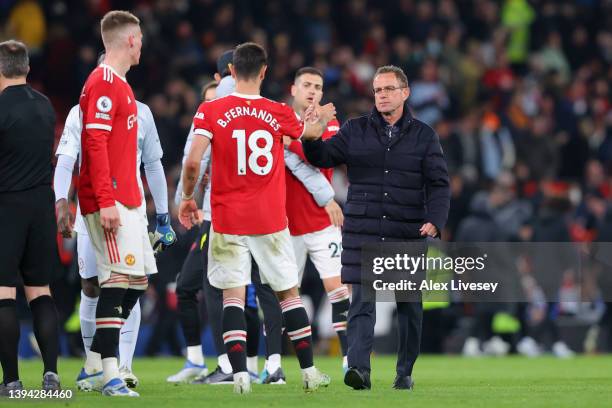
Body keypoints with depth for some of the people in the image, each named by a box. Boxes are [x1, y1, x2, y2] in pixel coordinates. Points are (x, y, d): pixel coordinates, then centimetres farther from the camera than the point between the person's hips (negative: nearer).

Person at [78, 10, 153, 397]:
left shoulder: (120, 85, 20)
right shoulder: (104, 83, -12)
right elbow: (95, 145, -19)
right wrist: (105, 201, -24)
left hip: (127, 201, 10)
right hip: (111, 201, -10)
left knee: (138, 278, 10)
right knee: (119, 279, -12)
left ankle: (99, 359, 13)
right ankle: (110, 375, -13)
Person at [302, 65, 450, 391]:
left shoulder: (424, 136, 6)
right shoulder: (356, 131, 8)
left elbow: (438, 184, 1)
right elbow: (324, 156, 0)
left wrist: (434, 220, -15)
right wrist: (310, 140, -22)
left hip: (408, 235, 1)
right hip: (363, 233, -1)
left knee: (409, 305, 7)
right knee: (362, 300, -11)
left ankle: (405, 372, 20)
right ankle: (359, 369, -21)